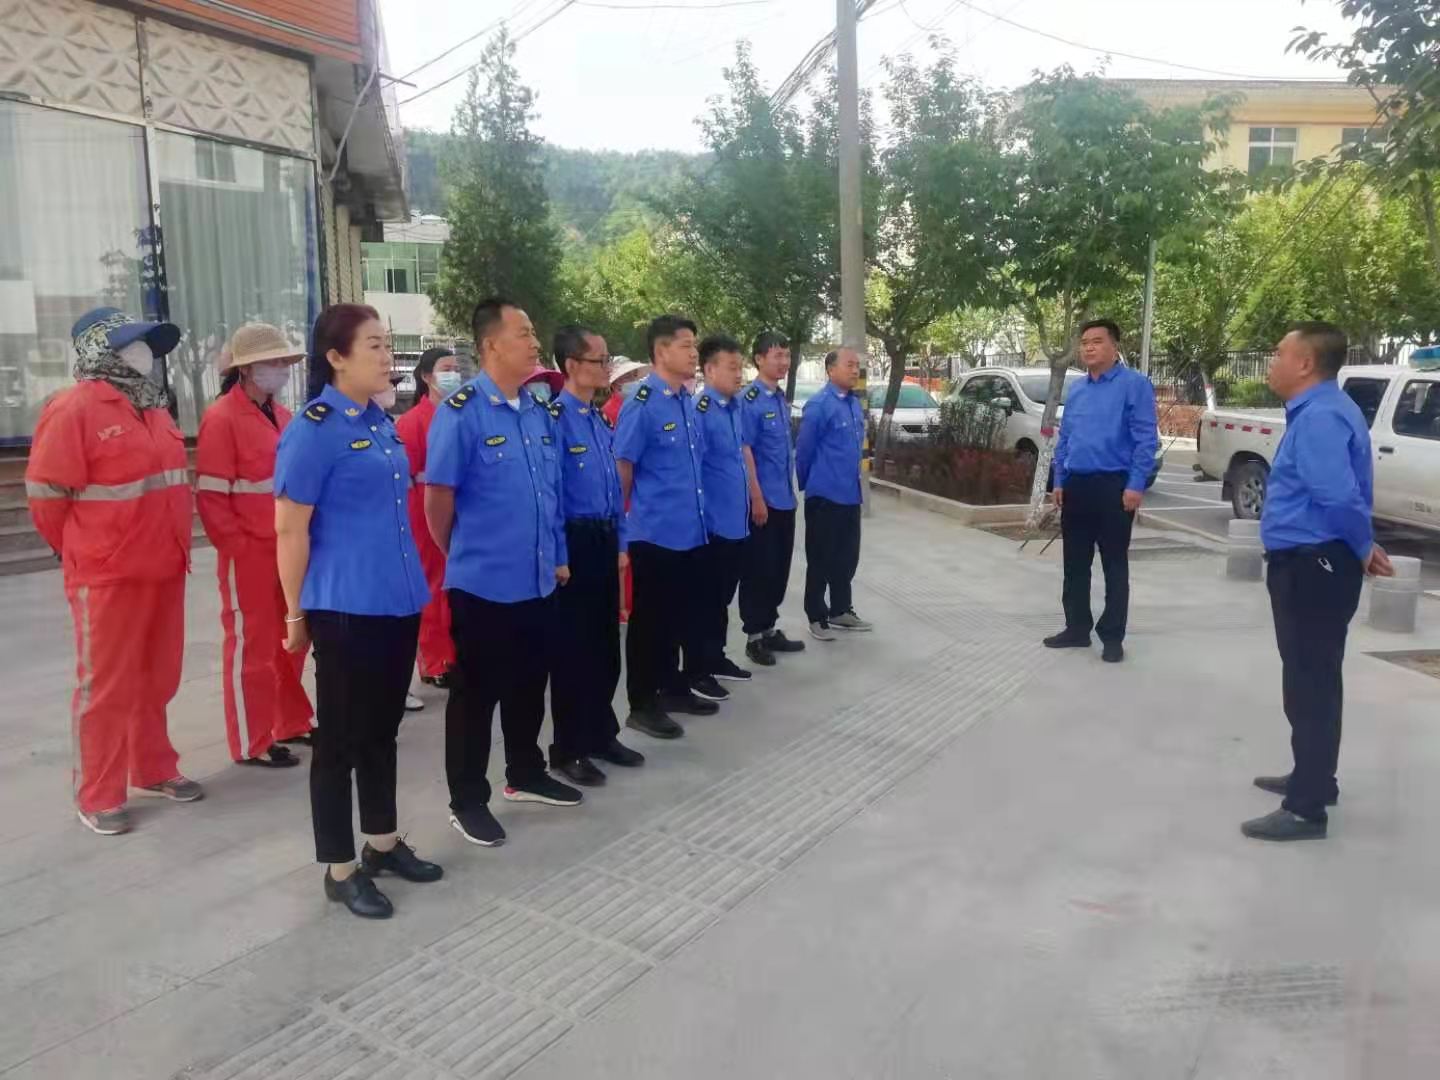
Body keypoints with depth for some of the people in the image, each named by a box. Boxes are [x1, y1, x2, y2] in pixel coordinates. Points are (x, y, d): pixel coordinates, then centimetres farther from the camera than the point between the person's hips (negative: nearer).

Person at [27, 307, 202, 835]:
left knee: (157, 679, 17)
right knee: (105, 687, 3)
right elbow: (46, 496, -11)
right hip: (108, 576, -7)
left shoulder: (151, 407, 12)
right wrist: (85, 554, 1)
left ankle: (155, 768, 32)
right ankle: (98, 797, 15)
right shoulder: (73, 408, -12)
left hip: (163, 570, 7)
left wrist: (171, 547, 16)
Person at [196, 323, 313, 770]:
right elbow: (211, 496, -15)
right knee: (252, 645, 2)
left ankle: (292, 723, 31)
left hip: (289, 551, 7)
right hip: (249, 555, -7)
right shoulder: (221, 418, -11)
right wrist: (238, 546, -15)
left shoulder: (282, 415, 12)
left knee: (291, 641, 16)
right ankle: (252, 743, 13)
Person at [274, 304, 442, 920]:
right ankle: (339, 870, 19)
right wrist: (296, 615, -7)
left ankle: (383, 843, 33)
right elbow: (290, 529, -12)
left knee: (382, 729, 18)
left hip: (397, 601, 7)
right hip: (344, 608, -7)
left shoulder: (381, 421, 9)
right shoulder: (313, 429, -13)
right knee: (340, 738, 5)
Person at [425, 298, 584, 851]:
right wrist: (464, 554, 2)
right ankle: (467, 801, 22)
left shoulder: (540, 409, 6)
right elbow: (438, 496, -10)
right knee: (477, 692, 7)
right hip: (483, 581, -6)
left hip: (538, 579, 6)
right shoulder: (461, 411, -15)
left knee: (529, 684, 19)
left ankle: (526, 774, 38)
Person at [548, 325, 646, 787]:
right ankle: (568, 750, 17)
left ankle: (602, 735, 31)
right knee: (573, 647, 3)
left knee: (606, 644, 16)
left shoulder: (600, 419, 11)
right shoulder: (554, 418, -16)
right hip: (574, 541, -8)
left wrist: (619, 542, 15)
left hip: (605, 540, 8)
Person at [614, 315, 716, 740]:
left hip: (689, 531, 8)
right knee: (650, 619, 4)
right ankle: (642, 704, 16)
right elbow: (621, 467, -13)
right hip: (655, 533, -7)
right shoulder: (642, 405, -15)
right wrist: (626, 520, -6)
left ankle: (673, 688, 33)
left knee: (678, 615, 18)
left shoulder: (689, 401, 9)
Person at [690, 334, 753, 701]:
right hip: (712, 523, -8)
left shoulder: (736, 406, 8)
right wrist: (703, 516, -16)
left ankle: (716, 658, 33)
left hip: (736, 520, 8)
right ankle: (697, 672, 15)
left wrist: (752, 498, 21)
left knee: (723, 595, 19)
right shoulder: (699, 411, -18)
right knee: (705, 598, 3)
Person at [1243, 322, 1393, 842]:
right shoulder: (1317, 411, 13)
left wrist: (1362, 548, -14)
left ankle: (1307, 809, 7)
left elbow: (1340, 497, -30)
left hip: (1312, 566, -11)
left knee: (1310, 683, -3)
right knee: (1311, 678, 21)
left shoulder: (1320, 416, -21)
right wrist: (1361, 547, 13)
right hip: (1309, 563, 11)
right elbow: (1341, 494, 19)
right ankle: (1312, 778, 37)